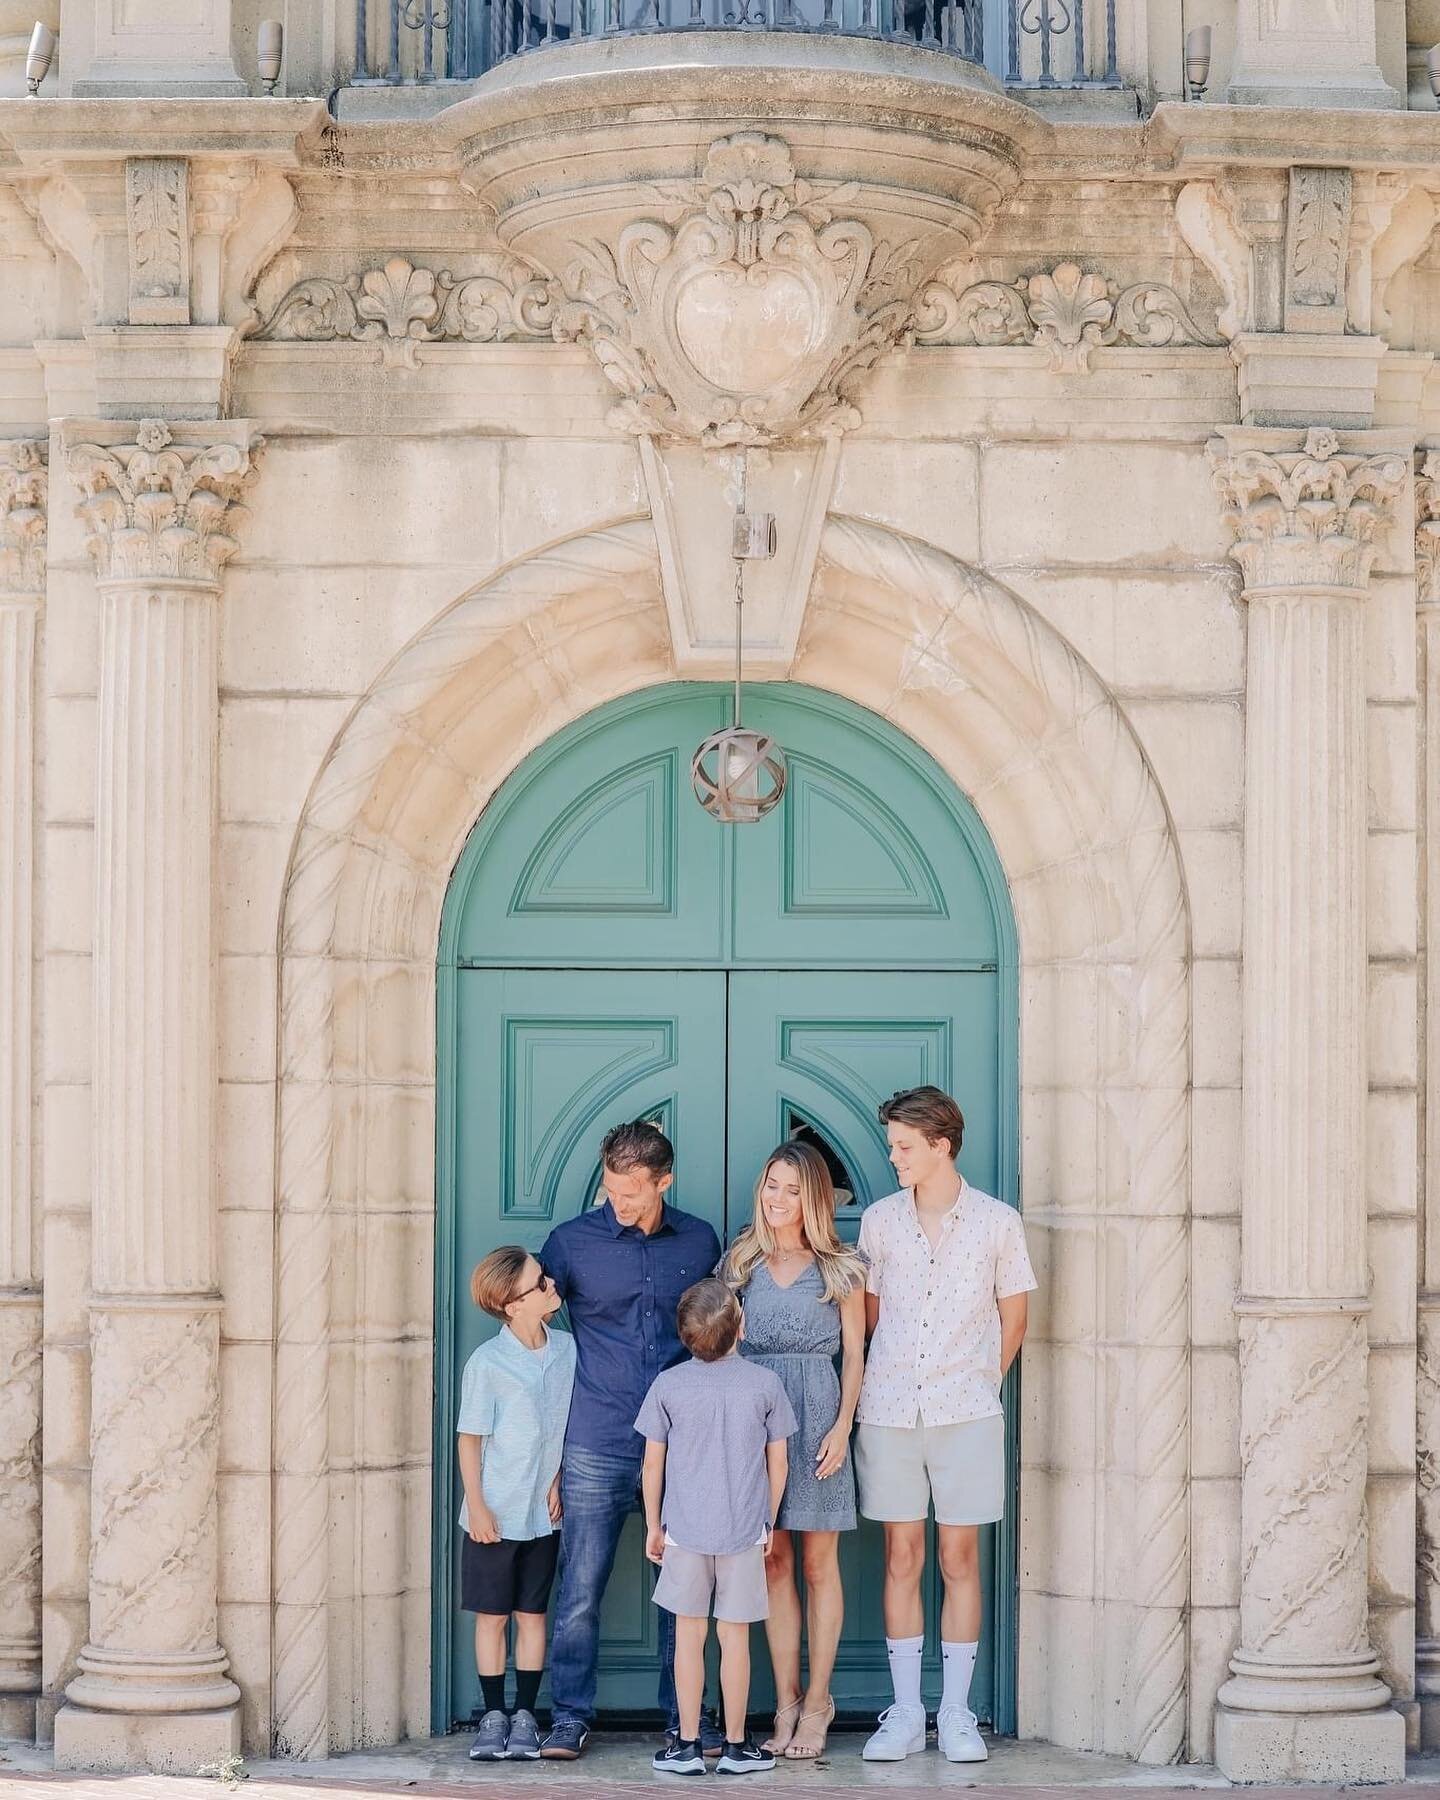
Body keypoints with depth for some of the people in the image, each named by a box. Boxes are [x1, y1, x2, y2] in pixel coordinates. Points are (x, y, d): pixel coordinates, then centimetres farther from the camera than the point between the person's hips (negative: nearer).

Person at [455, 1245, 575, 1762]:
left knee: (532, 1614, 8)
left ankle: (524, 1715, 14)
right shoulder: (487, 1364, -14)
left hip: (543, 1513, 3)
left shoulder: (566, 1350, -1)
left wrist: (557, 1481, 1)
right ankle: (493, 1715, 14)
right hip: (494, 1515, -3)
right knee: (492, 1616, 5)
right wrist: (477, 1507, -10)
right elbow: (470, 1439, -8)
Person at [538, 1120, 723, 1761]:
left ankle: (684, 1716, 15)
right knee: (580, 1589, -1)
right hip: (596, 1449, -2)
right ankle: (570, 1718, 9)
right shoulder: (573, 1241, 1)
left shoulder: (700, 1243, 7)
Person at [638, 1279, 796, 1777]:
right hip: (744, 1531, 0)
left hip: (685, 1531, 0)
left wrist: (653, 1526, 12)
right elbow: (777, 1462, 2)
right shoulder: (764, 1384, -5)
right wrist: (768, 1521, 15)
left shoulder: (668, 1385, -5)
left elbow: (653, 1462, 1)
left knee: (689, 1635, 7)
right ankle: (737, 1745, 11)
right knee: (735, 1636, 6)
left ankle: (687, 1745, 8)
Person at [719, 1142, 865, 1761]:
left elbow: (854, 1353, 4)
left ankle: (816, 1703, 6)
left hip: (817, 1416, -2)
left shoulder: (840, 1269, 4)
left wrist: (842, 1426, -7)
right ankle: (786, 1700, 7)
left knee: (818, 1563, 0)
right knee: (773, 1559, 3)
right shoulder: (742, 1262, 11)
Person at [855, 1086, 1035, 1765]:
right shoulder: (879, 1220, 5)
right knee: (901, 1558, 3)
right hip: (889, 1411, 2)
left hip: (966, 1415, -1)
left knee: (960, 1559, 2)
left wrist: (980, 1383, 9)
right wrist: (889, 1381, 12)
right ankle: (905, 1713, 8)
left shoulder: (997, 1222, 0)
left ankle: (956, 1713, 8)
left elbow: (1012, 1316, 10)